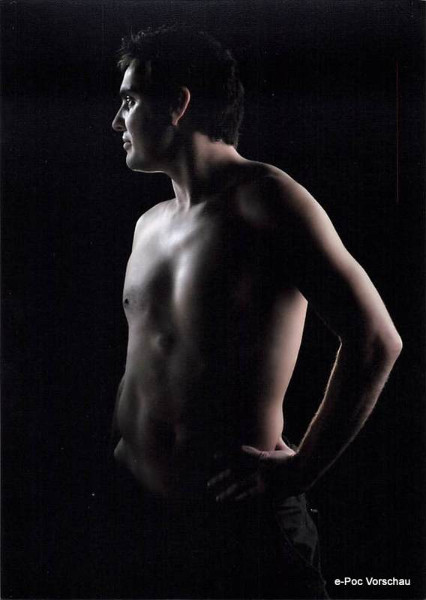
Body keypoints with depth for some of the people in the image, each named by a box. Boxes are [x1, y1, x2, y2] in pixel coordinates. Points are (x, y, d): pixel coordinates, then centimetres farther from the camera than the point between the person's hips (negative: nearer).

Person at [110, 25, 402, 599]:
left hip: (239, 515, -7)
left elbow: (375, 339, -19)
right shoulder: (149, 225, 12)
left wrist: (301, 468, -17)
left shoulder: (262, 199, -12)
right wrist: (124, 446, 13)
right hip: (139, 508, 7)